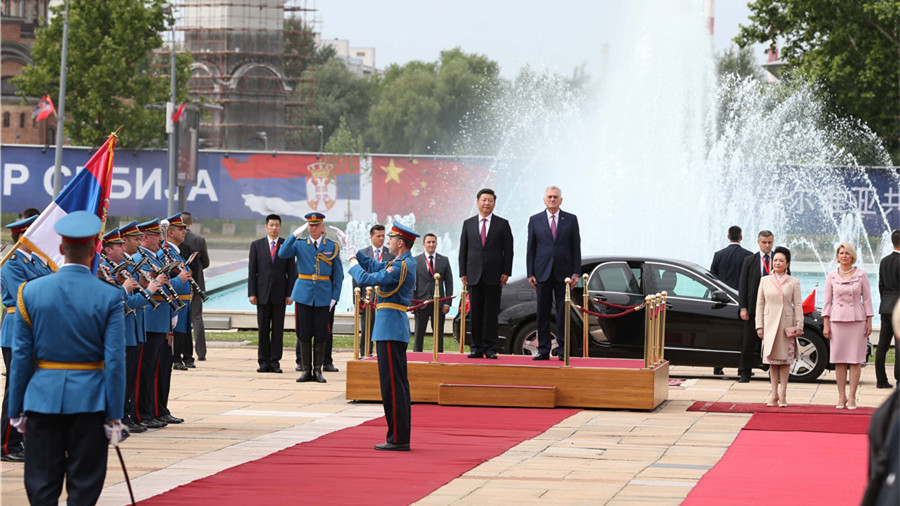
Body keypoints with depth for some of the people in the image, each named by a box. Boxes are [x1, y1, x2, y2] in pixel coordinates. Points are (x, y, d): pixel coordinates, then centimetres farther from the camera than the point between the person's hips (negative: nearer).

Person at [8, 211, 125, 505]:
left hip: (43, 399, 2)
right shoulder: (109, 297, -8)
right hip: (89, 401, -1)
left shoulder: (31, 291, -2)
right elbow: (115, 360, -8)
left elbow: (21, 356, 0)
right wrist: (114, 414, -2)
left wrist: (17, 409, 7)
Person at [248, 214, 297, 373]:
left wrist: (290, 294, -4)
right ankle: (264, 362, 6)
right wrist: (251, 293, -3)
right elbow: (252, 271, 5)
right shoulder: (256, 245, 8)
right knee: (263, 329, 2)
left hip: (280, 294, -1)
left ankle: (275, 361, 5)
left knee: (278, 329, 1)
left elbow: (292, 272, 4)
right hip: (262, 294, 1)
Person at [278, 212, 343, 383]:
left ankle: (318, 370, 10)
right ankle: (306, 370, 9)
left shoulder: (332, 246, 6)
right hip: (303, 295, 0)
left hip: (323, 297, 0)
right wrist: (295, 234, -20)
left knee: (321, 334, 2)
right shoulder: (299, 245, 5)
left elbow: (338, 274, 7)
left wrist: (335, 297, -1)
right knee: (304, 334, 2)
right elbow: (283, 254, -15)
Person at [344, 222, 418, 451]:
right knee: (398, 384, 12)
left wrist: (352, 263, 2)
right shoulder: (405, 263, 15)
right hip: (395, 328, 10)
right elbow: (373, 266, 24)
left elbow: (366, 279, -16)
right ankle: (401, 438, 16)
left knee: (393, 384, -8)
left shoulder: (401, 266, -16)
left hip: (390, 329, -10)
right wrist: (351, 249, 24)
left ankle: (397, 439, -6)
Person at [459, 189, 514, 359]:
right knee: (475, 313, 2)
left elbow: (508, 250, 4)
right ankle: (476, 348, 7)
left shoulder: (502, 224, 5)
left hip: (494, 275, -2)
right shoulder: (468, 224, 11)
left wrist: (506, 272, -5)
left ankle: (490, 348, 3)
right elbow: (463, 250, 10)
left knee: (491, 313, -1)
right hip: (474, 275, 2)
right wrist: (463, 273, 3)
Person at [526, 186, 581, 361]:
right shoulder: (535, 220, 7)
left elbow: (576, 247, 5)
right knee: (543, 312, 2)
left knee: (563, 311, 1)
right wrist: (530, 273, 0)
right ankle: (543, 349, 6)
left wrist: (576, 272, -2)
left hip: (563, 273, -1)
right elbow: (531, 248, 7)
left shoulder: (571, 220, 6)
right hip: (542, 272, 1)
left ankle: (563, 350, 5)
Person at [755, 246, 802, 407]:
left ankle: (782, 394, 5)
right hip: (770, 323, 1)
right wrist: (759, 326, 2)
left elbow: (798, 305, 2)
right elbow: (759, 304, 8)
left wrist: (799, 326, -4)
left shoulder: (794, 282, 4)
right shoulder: (765, 280, 8)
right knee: (772, 359, 3)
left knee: (785, 359, 0)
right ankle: (773, 394, 9)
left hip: (786, 324, -1)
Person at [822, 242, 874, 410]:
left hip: (857, 319, -1)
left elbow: (867, 299, 5)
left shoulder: (861, 274, 3)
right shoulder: (831, 276, 6)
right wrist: (825, 324, 2)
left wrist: (869, 322, 0)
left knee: (855, 360, -2)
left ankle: (852, 397, 2)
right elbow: (827, 301, 7)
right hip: (837, 319, 1)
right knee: (839, 360, 1)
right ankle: (841, 397, 8)